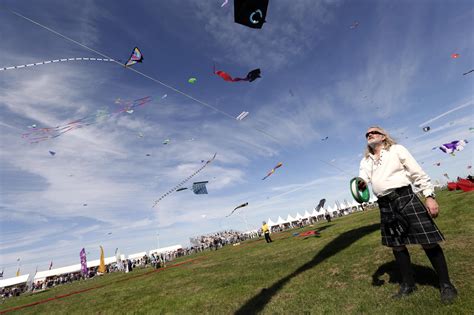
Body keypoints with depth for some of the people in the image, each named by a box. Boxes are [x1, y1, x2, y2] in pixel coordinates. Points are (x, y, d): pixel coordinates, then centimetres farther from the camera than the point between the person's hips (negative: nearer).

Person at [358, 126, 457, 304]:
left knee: (428, 242, -1)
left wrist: (429, 196, -9)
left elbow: (418, 173, 0)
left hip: (404, 197, -4)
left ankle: (445, 284, 20)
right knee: (397, 246, 12)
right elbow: (362, 180, -1)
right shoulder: (365, 161, 13)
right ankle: (408, 284, 28)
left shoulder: (396, 149, 3)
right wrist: (360, 185, -25)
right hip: (385, 205, 4)